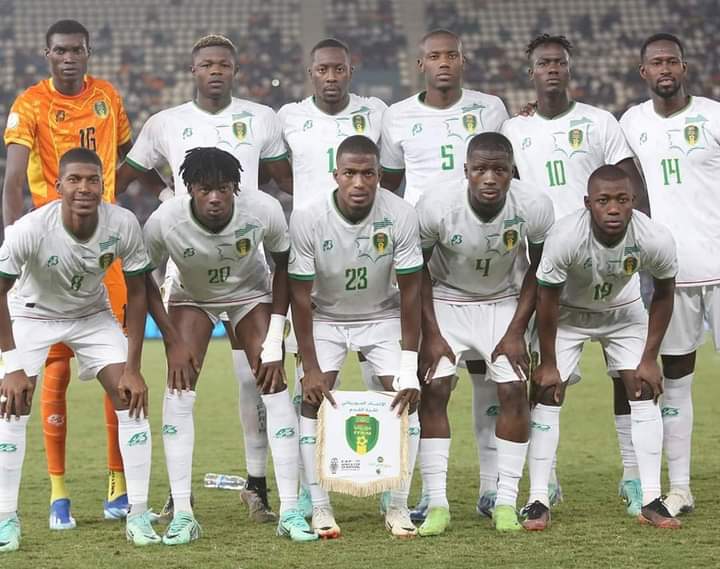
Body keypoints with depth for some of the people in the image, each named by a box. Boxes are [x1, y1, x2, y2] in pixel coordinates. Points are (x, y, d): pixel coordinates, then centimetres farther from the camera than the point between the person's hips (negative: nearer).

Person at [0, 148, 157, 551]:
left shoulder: (123, 224, -26)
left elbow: (137, 292, -13)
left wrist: (133, 367, -14)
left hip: (93, 314, 2)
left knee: (132, 398, -10)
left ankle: (139, 515, -3)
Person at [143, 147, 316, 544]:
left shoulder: (265, 210, -32)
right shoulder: (164, 221, -33)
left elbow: (283, 265, -12)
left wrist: (274, 342, -15)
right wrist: (173, 340, -18)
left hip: (250, 292, 0)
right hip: (191, 297, 0)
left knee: (274, 384, -14)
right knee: (179, 387, -16)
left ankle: (290, 511, -11)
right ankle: (182, 513, -13)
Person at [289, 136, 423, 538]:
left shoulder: (401, 216, -24)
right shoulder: (308, 220, -26)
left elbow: (410, 293, -17)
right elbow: (301, 297, -18)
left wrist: (409, 366, -20)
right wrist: (310, 367, -19)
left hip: (383, 315, 1)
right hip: (325, 317, 0)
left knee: (406, 397, -12)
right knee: (314, 398, -15)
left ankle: (399, 506, -4)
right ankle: (320, 507, -7)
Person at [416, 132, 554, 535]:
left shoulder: (533, 207, -25)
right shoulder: (437, 207, -29)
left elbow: (538, 270, -7)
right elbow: (418, 270, -11)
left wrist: (516, 331, -10)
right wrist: (431, 334, -14)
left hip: (503, 302, 1)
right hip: (445, 300, -1)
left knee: (514, 392, -11)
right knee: (434, 390, -13)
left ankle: (506, 502, -2)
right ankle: (437, 503, -8)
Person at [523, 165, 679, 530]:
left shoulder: (655, 240, -32)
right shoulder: (565, 238, -38)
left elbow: (663, 295, -10)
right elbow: (547, 300, -21)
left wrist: (649, 359, -6)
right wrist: (548, 363, -13)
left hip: (624, 312, 2)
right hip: (568, 312, -2)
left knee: (644, 392, -6)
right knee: (548, 393, -9)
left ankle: (651, 500, -1)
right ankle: (538, 500, -4)